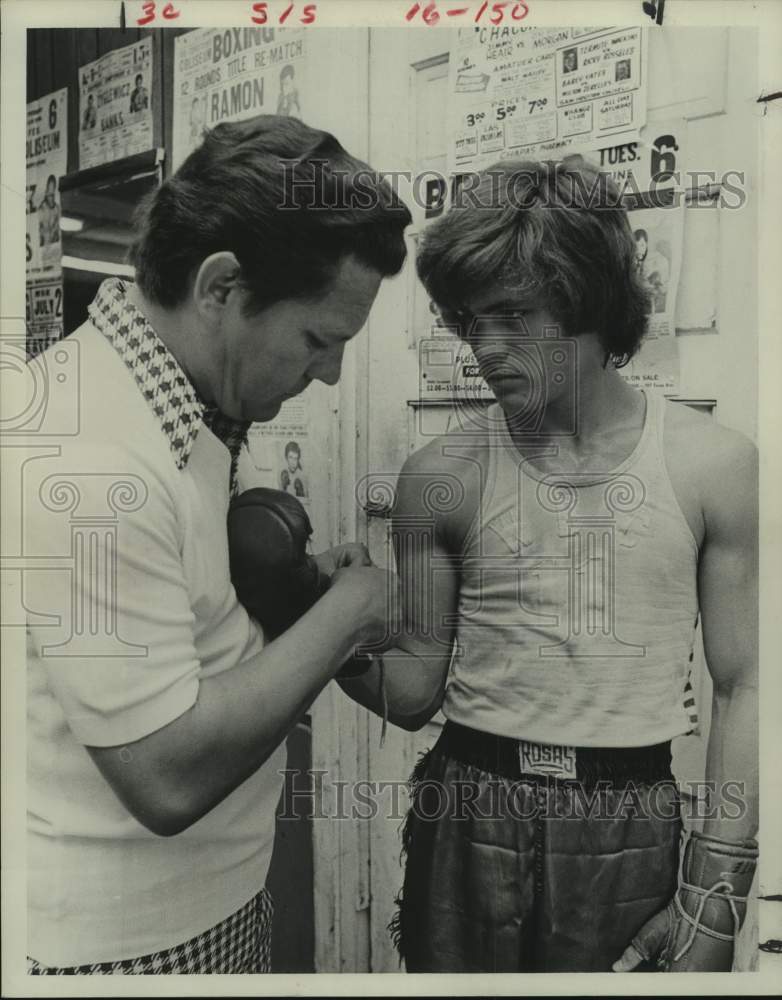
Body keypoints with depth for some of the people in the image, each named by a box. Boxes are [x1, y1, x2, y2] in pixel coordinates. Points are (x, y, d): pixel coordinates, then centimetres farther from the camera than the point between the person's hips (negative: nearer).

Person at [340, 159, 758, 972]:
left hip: (629, 826, 0)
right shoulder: (440, 476, -5)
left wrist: (714, 897, -4)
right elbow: (416, 690, 1)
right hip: (467, 814, 1)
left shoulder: (715, 465, -7)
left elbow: (742, 688, -2)